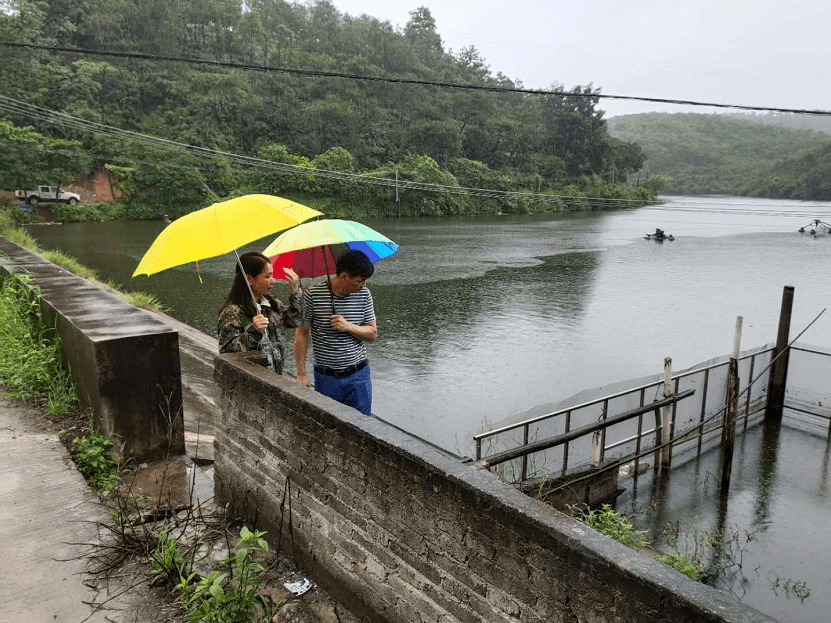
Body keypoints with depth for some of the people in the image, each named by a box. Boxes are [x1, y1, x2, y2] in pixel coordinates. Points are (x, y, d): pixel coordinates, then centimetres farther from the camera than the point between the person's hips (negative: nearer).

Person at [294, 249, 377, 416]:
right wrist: (301, 374, -3)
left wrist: (348, 327, -15)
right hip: (326, 378, -2)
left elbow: (372, 334, 4)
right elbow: (301, 334, -3)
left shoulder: (364, 294, -1)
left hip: (358, 376, 2)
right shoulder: (313, 295, -9)